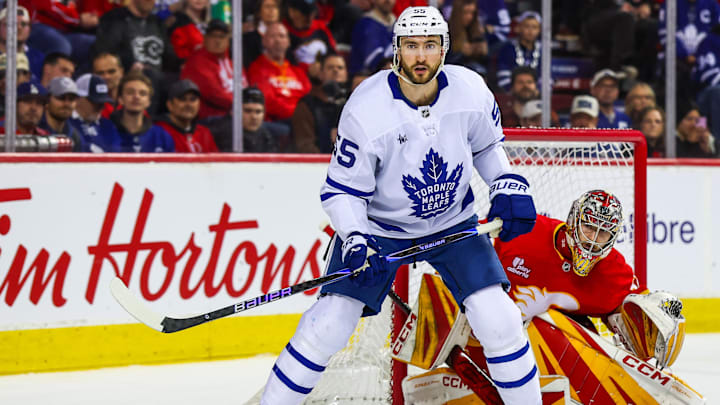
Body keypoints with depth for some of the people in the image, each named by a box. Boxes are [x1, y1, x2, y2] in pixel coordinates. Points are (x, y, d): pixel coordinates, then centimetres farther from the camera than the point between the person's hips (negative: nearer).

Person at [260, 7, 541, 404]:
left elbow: (487, 145, 7)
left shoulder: (471, 92, -15)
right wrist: (355, 242, -31)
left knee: (499, 321, -9)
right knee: (329, 324, -12)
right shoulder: (366, 110, -25)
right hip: (376, 225, -2)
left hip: (453, 222, 3)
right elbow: (341, 191, -16)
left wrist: (509, 188, -7)